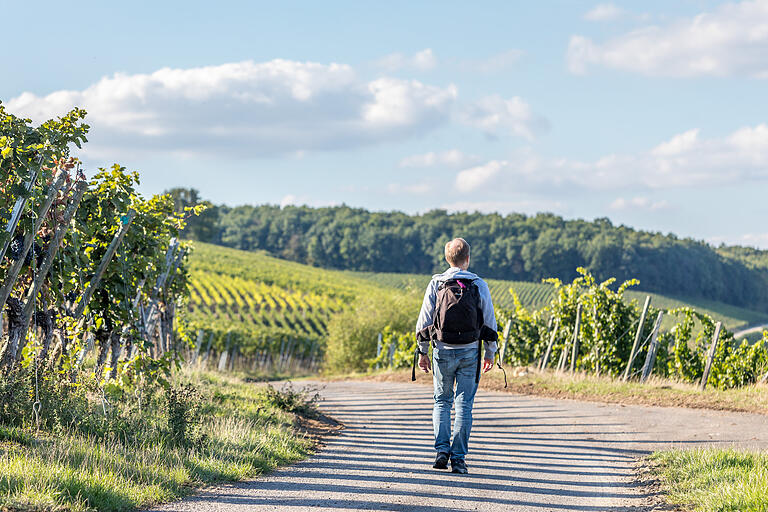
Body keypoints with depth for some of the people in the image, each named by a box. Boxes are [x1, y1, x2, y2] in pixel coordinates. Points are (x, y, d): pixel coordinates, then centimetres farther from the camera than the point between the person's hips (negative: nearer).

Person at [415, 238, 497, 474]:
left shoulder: (436, 284, 0)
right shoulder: (479, 285, -1)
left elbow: (424, 320, 1)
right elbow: (489, 321, 3)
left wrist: (422, 352, 10)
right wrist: (490, 353, 12)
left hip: (443, 350, 0)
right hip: (469, 352, 0)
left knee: (442, 401, 14)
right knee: (464, 404, 4)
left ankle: (442, 449, 0)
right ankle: (458, 458, 1)